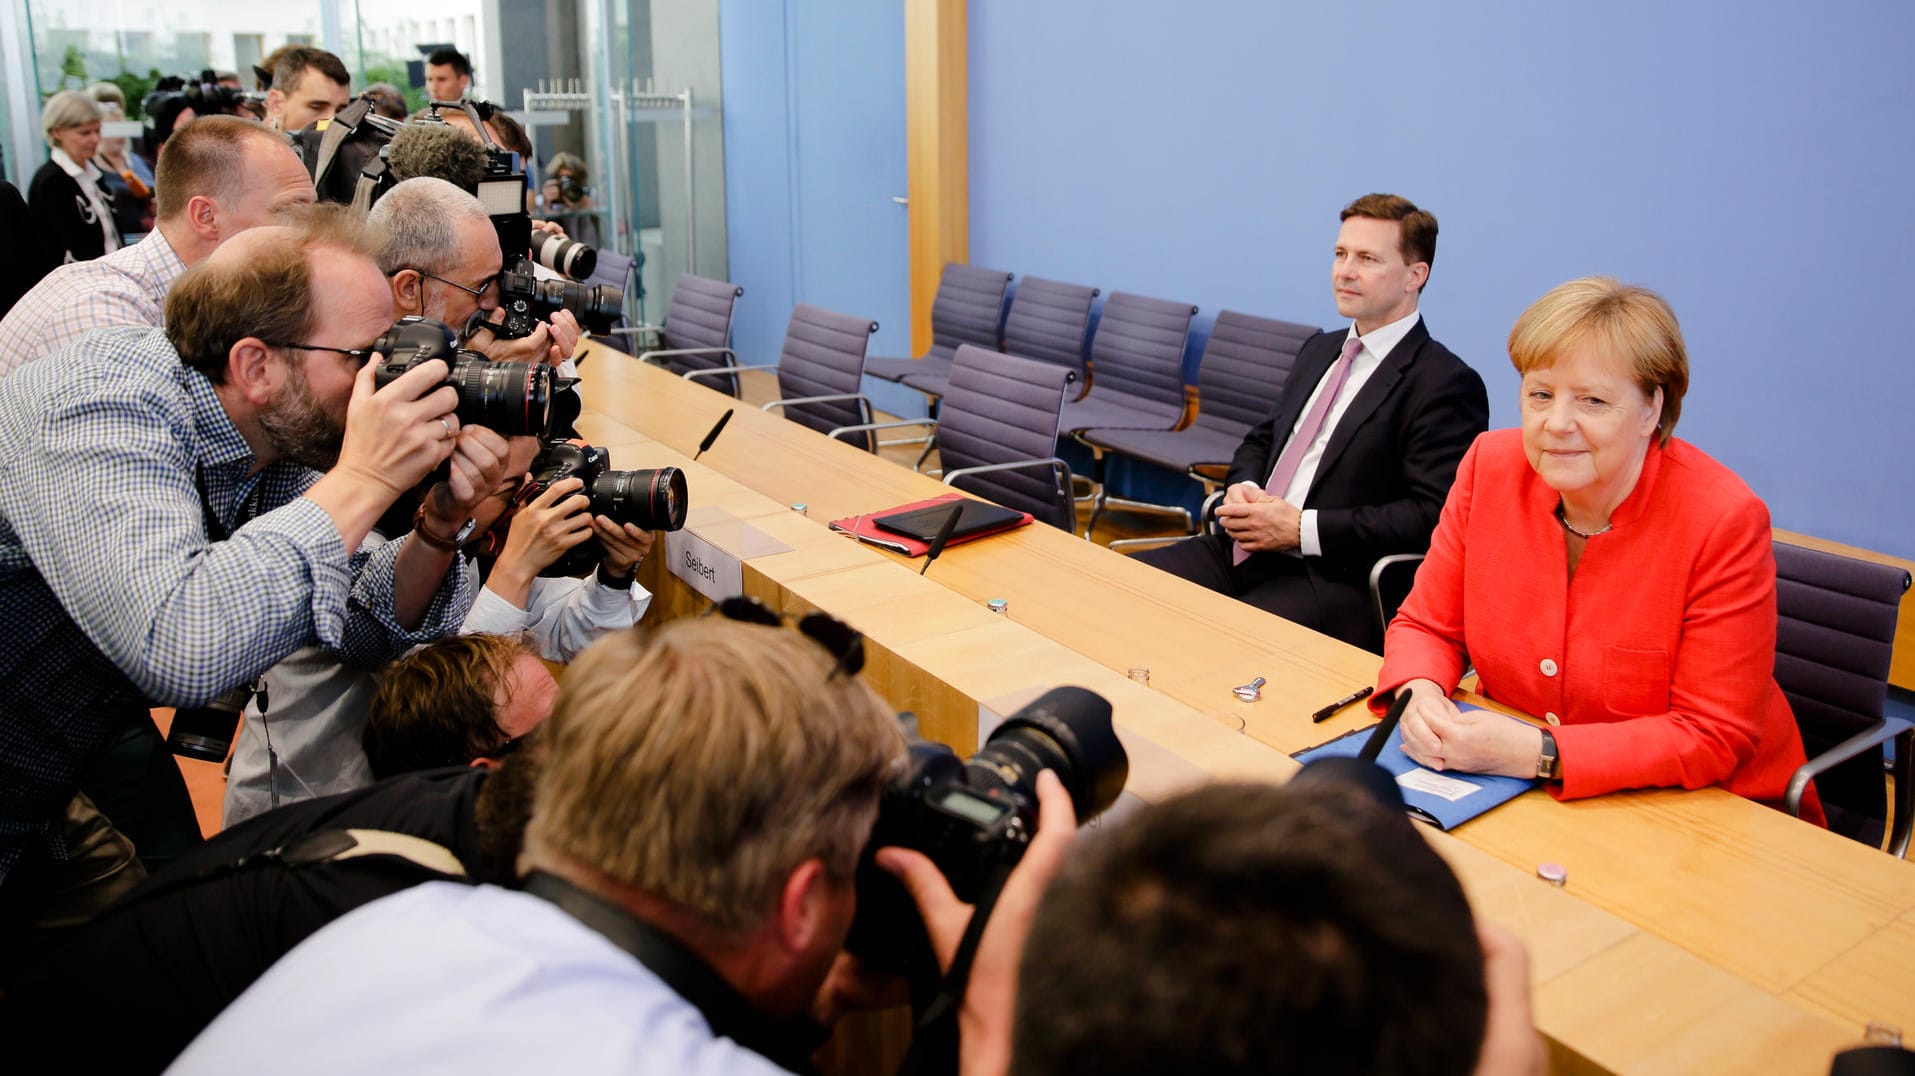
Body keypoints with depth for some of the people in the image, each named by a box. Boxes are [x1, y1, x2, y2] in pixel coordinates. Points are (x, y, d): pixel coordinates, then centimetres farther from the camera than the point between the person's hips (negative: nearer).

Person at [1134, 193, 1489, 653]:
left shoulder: (1446, 383, -7)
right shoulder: (1319, 350, 20)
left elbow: (1433, 515, -16)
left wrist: (1302, 528, -17)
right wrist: (1244, 488, 2)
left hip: (1334, 580, -8)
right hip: (1243, 550, 8)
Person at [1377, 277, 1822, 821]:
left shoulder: (1724, 521, -18)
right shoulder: (1490, 465, -6)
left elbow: (1714, 737, -18)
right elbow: (1427, 626, 3)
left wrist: (1539, 755, -28)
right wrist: (1420, 694, -20)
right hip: (1513, 797, 5)